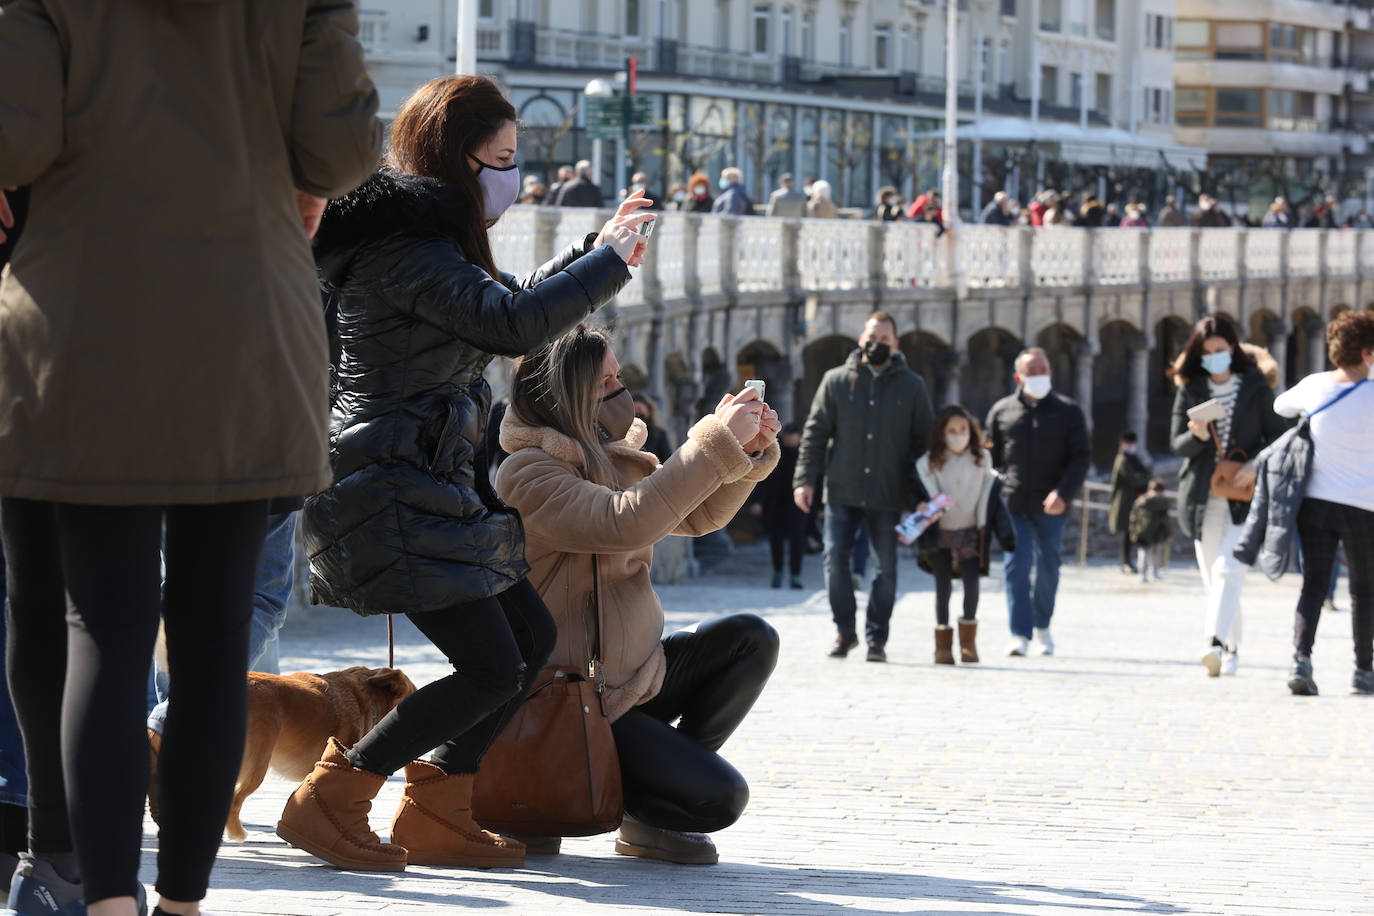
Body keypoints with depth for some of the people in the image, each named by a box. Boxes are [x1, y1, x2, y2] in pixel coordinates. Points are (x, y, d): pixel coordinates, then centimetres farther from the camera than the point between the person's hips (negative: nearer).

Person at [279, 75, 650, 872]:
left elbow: (506, 303, 30)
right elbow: (513, 324, -28)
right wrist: (609, 262, -17)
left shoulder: (429, 241, 16)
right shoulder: (406, 248, -17)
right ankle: (328, 803, -5)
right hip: (391, 491, -11)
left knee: (534, 636, 12)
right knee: (491, 667, -12)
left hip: (437, 489, 11)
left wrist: (594, 253, 19)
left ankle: (436, 814, 15)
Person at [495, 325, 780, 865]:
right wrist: (715, 442, -32)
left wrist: (748, 450, -4)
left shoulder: (611, 457, 11)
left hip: (635, 676, 9)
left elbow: (697, 515, 16)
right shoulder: (529, 475, -19)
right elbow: (625, 522, -34)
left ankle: (672, 769, 1)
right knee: (720, 797, -18)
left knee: (751, 639, -5)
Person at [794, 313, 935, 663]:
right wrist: (805, 480, -3)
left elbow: (924, 441, 9)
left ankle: (876, 639, 10)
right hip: (843, 490, 0)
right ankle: (845, 630, 6)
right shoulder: (837, 381, 6)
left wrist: (920, 495, 4)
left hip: (889, 494, 0)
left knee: (885, 567, 1)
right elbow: (815, 433, 5)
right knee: (835, 555, -8)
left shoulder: (912, 386, 7)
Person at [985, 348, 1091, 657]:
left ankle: (1042, 626, 28)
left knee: (1048, 567, 8)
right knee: (1016, 565, -9)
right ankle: (1020, 634, -9)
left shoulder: (1068, 411, 6)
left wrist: (1064, 493, -12)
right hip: (1013, 504, 0)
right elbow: (990, 457, 14)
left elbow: (1081, 458, 3)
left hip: (1051, 506, 0)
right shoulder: (1002, 411, 10)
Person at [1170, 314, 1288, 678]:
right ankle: (1232, 649, 15)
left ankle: (1217, 641, -29)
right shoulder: (1190, 389, 7)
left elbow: (1276, 436, 5)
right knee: (1213, 577, 5)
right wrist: (1196, 436, -19)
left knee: (1228, 569, -18)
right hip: (1203, 495, 3)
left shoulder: (1255, 386, 2)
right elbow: (1177, 443, 4)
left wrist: (1256, 464, -13)